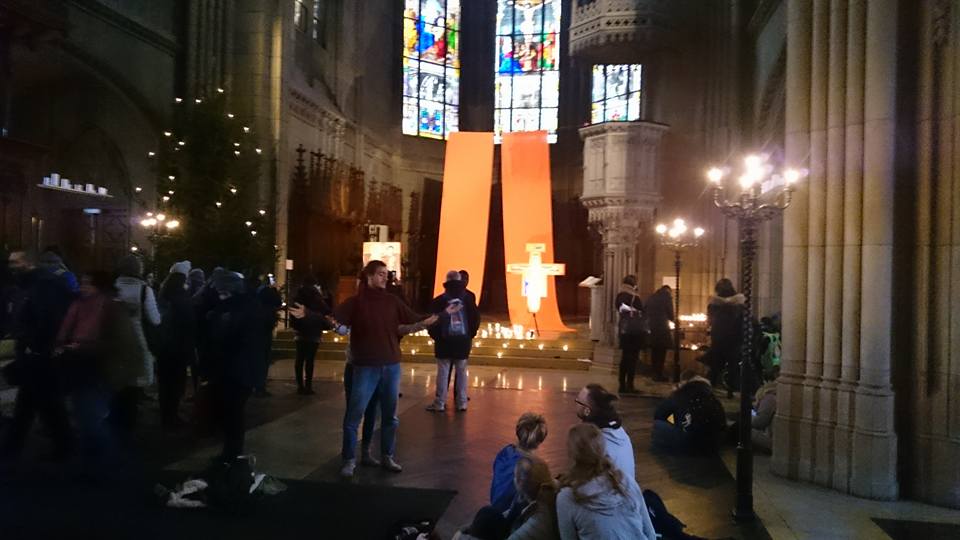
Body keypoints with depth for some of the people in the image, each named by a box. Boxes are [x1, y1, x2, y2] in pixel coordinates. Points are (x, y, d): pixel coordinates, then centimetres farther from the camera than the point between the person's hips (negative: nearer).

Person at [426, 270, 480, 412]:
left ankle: (439, 403, 5)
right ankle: (461, 402, 10)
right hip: (463, 341, 2)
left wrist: (435, 336, 6)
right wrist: (470, 335, 12)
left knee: (443, 372, 2)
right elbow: (476, 318, 2)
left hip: (444, 341, -2)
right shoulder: (468, 299, 2)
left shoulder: (439, 300, -4)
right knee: (462, 372, 8)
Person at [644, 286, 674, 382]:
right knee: (661, 351, -1)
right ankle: (659, 375, -1)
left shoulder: (651, 297, 16)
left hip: (651, 327, 6)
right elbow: (670, 313, -2)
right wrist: (673, 320, 17)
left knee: (654, 351, 11)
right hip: (662, 327, -6)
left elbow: (645, 312, 15)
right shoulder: (667, 296, -1)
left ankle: (655, 373, 14)